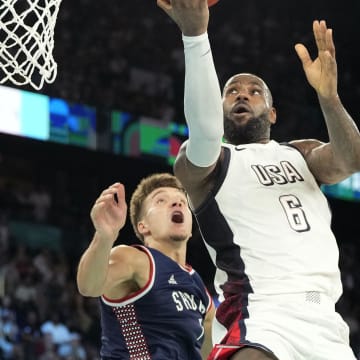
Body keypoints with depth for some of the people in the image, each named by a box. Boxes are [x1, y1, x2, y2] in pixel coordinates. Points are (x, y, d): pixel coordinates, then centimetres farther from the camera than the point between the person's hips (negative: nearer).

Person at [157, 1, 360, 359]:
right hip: (260, 314, -5)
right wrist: (194, 32, -28)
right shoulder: (203, 161, 9)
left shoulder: (302, 154, 23)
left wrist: (328, 97, -20)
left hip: (325, 320, 5)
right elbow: (205, 131, -16)